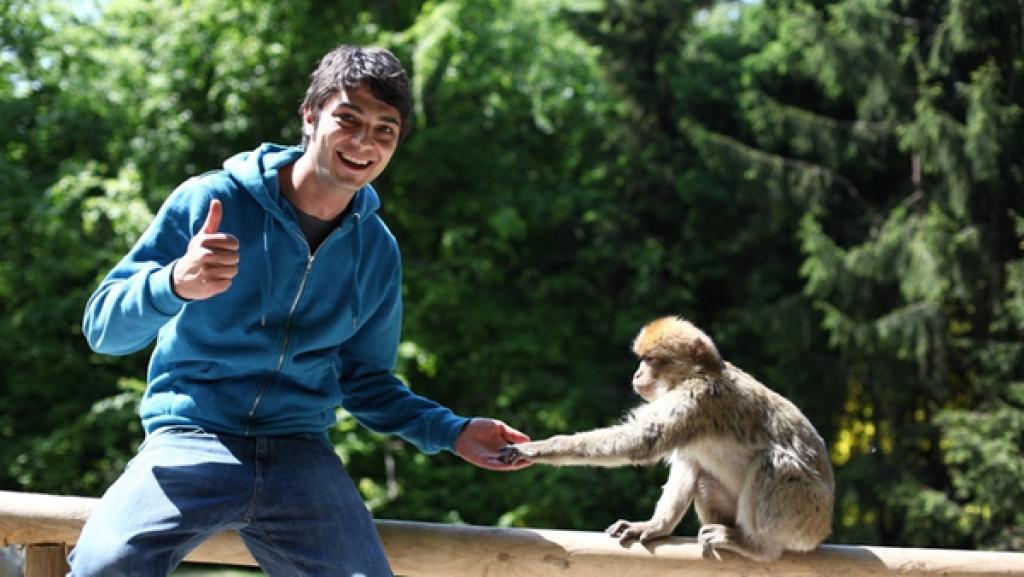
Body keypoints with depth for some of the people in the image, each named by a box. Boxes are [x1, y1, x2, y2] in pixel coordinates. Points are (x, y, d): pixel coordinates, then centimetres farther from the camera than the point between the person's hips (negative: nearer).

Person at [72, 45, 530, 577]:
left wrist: (452, 431, 5)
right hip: (192, 435, -3)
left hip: (300, 453, 4)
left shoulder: (377, 252, 9)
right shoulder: (211, 200, -4)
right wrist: (173, 285, -27)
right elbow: (102, 327, -5)